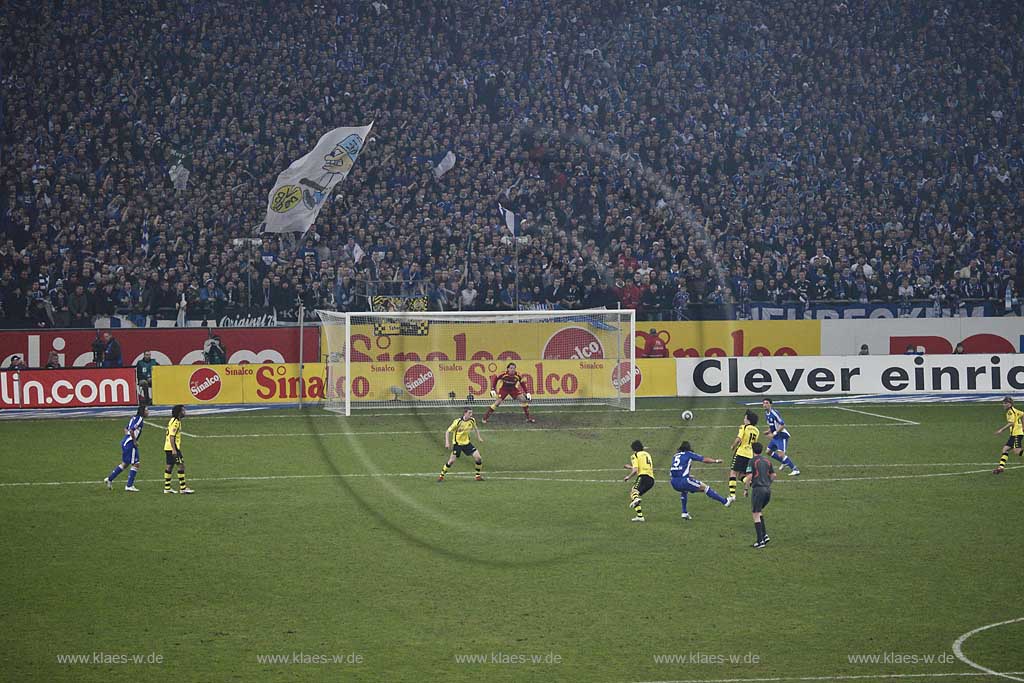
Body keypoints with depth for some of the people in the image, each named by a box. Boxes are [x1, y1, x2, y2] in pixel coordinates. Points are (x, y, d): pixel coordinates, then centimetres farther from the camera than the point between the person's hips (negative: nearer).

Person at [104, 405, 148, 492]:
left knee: (125, 464, 20)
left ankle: (109, 479, 25)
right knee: (135, 464, -3)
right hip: (130, 443, -10)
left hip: (125, 441, 10)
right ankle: (129, 486, 0)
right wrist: (135, 441, -17)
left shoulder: (135, 417, 15)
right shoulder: (139, 419, -15)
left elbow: (126, 429, 22)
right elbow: (131, 430, -26)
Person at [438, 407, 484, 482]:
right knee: (452, 461, -11)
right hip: (457, 444, -5)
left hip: (467, 443, 5)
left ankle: (478, 475, 10)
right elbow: (448, 431, -14)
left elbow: (475, 428, 19)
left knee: (478, 458, -6)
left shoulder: (472, 420, -6)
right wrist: (447, 442, -22)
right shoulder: (458, 422, -21)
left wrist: (479, 437, 15)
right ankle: (441, 475, 8)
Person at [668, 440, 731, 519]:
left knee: (684, 490, 39)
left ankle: (684, 513, 33)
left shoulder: (675, 456, 23)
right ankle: (725, 501, 8)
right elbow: (704, 459, 11)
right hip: (683, 480, -6)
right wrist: (716, 461, 26)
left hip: (673, 483, 6)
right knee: (704, 487, 5)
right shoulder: (688, 454, 8)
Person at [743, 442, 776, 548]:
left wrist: (746, 490, -3)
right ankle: (764, 535, 12)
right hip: (768, 490, 6)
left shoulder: (752, 461, -6)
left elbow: (749, 477, -12)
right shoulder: (767, 461, 12)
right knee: (760, 511, 23)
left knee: (756, 514, 0)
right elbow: (773, 475, 16)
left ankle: (760, 541, -5)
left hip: (758, 489, -6)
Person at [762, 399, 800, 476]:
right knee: (769, 452, 16)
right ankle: (785, 463, 33)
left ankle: (795, 470, -17)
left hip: (782, 435, -10)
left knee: (781, 454, -20)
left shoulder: (774, 413, -19)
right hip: (776, 437, 10)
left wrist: (775, 433, -20)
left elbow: (782, 425, -21)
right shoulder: (766, 414, 10)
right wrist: (768, 431, 6)